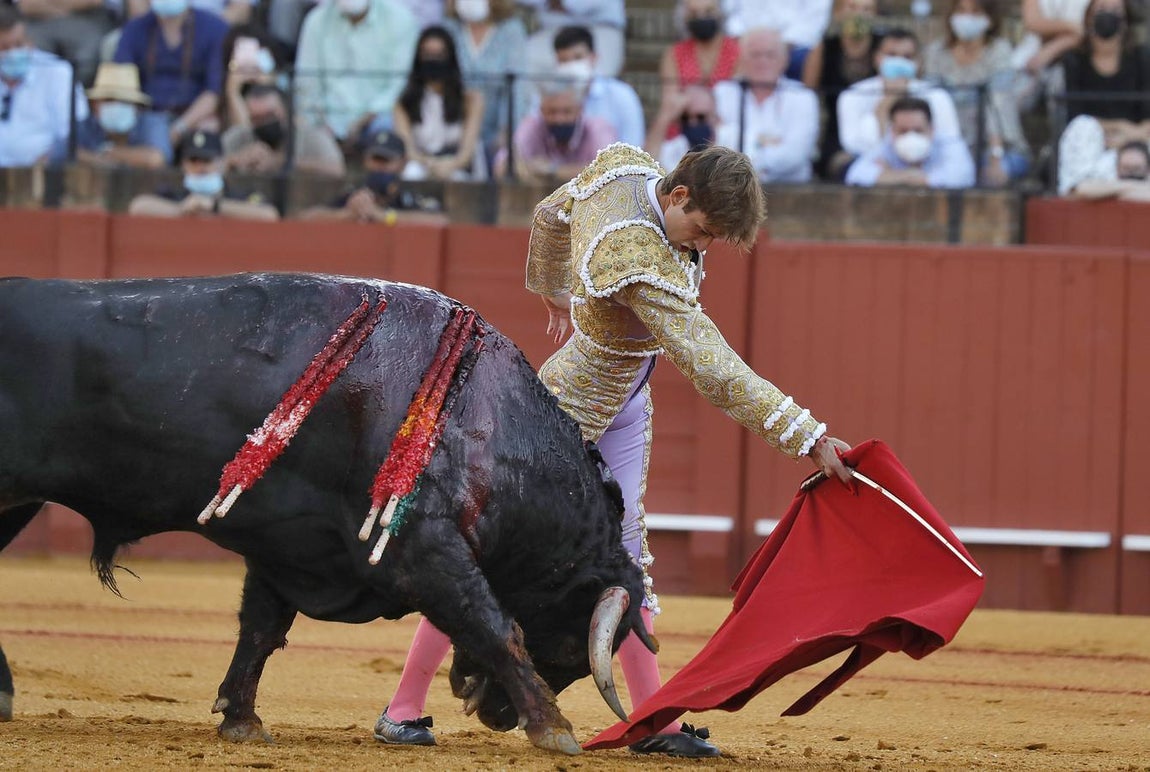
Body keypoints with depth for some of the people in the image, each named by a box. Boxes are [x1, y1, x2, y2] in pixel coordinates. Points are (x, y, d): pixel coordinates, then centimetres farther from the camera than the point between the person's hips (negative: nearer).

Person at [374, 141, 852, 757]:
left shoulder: (623, 165, -11)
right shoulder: (642, 264, -36)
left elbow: (551, 215, 12)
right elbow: (716, 373, -38)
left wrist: (552, 291, 31)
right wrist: (809, 438, -38)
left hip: (623, 409, 9)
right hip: (569, 411, -9)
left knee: (625, 555, 6)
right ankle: (404, 708, 10)